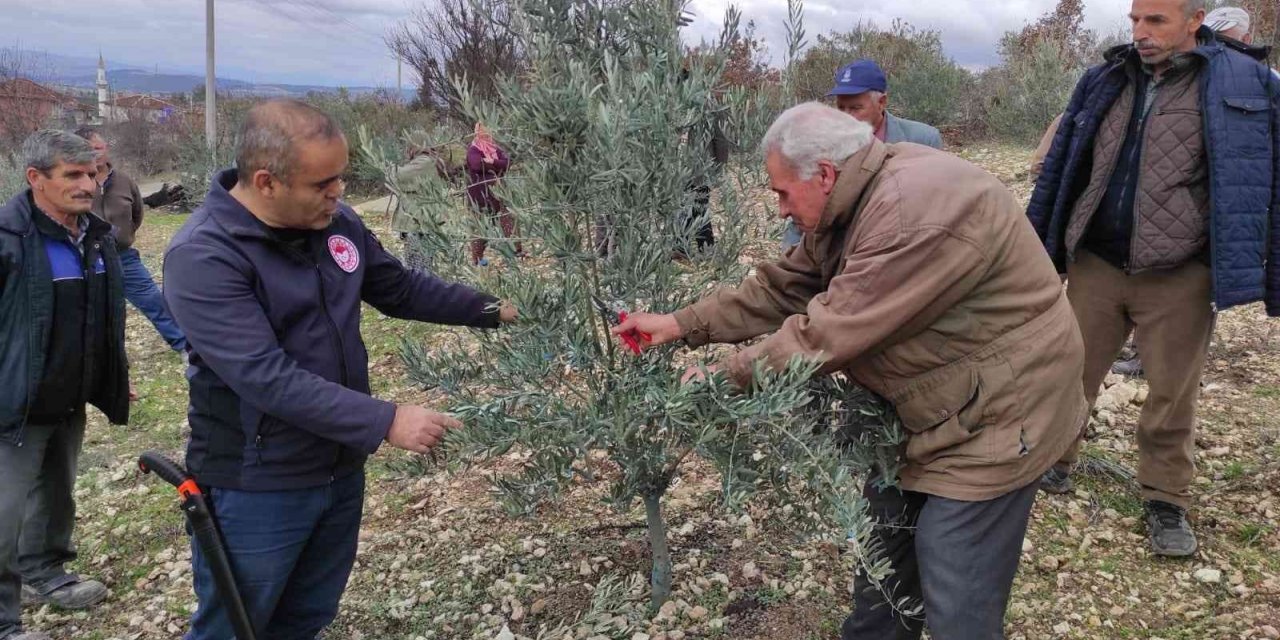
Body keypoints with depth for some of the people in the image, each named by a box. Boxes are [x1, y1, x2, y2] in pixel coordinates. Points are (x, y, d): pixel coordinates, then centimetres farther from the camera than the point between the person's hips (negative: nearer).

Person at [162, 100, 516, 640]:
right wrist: (385, 422, -33)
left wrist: (493, 310, 5)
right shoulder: (203, 257, -24)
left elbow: (401, 288, 13)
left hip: (341, 470, 7)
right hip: (256, 489, -6)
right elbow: (265, 376, -31)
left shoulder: (336, 223, -2)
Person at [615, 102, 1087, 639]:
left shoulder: (914, 214, -31)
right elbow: (782, 288, 8)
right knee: (884, 545, 20)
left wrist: (727, 376, -15)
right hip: (926, 406, 10)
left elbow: (828, 333, -28)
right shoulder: (851, 205, 2)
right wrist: (681, 324, 3)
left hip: (995, 412, -9)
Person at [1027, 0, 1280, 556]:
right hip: (1095, 265, 3)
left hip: (1179, 278, -3)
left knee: (1172, 396, 9)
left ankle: (1166, 502, 27)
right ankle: (1052, 463, 33)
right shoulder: (1104, 82, 6)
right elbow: (1059, 172, 11)